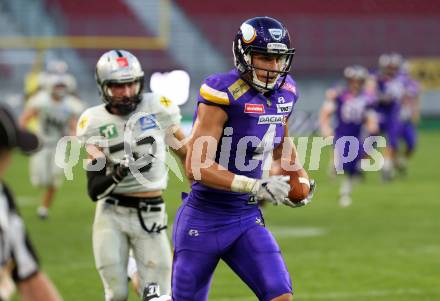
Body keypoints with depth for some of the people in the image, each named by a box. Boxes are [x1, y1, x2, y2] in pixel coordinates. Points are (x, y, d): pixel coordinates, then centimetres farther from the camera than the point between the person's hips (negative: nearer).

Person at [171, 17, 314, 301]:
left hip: (247, 219, 5)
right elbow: (197, 166, -25)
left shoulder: (284, 92, 2)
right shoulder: (225, 94, -20)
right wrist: (255, 187, -29)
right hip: (203, 221, -5)